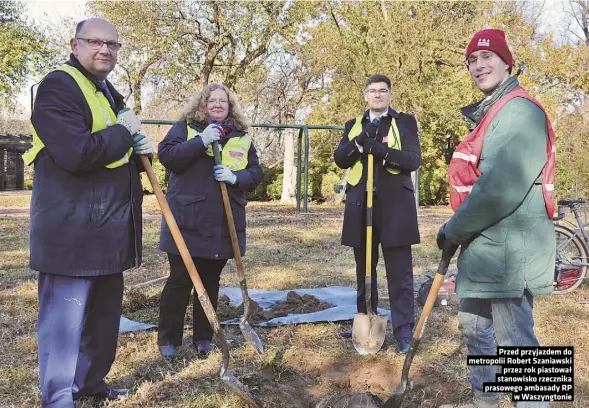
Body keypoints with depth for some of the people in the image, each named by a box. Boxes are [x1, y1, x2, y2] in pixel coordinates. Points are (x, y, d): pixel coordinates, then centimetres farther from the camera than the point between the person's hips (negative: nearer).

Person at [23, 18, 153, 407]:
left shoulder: (108, 92, 17)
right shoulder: (58, 86, -14)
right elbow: (77, 153, -28)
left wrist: (140, 149, 4)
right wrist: (124, 131, -14)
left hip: (107, 227, 10)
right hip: (72, 229, -10)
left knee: (104, 310, 18)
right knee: (65, 315, 0)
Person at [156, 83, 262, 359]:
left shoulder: (242, 137, 11)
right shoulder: (185, 127, 3)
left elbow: (255, 173, 7)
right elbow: (166, 155, -11)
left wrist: (236, 177, -14)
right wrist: (201, 141, -21)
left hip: (223, 224, 3)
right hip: (187, 221, -3)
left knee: (210, 282, 13)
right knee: (180, 280, 3)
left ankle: (203, 337, 26)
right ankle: (168, 339, 18)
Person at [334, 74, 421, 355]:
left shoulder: (405, 122, 6)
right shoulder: (353, 125, 16)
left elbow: (414, 160, -8)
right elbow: (340, 159, 3)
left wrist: (381, 150, -21)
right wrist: (360, 141, -14)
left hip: (394, 205, -3)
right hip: (361, 205, 4)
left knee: (399, 272, -3)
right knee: (364, 270, 13)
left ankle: (403, 332, 3)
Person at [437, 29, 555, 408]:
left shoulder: (520, 110, -16)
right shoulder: (490, 112, 18)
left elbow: (502, 188, -26)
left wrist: (454, 228, -15)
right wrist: (460, 229, 13)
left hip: (509, 248, -11)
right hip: (484, 244, 11)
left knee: (513, 342, -5)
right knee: (475, 324, 22)